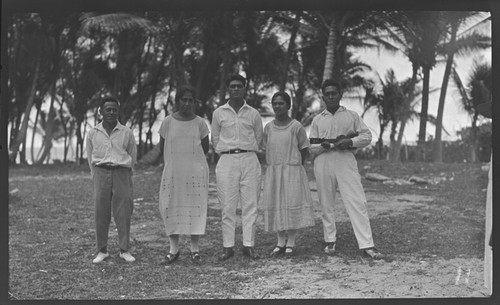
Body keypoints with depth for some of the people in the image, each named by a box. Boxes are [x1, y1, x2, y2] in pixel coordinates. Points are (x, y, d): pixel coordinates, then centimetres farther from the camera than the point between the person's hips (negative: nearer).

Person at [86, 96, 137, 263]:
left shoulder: (126, 133, 2)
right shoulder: (93, 133, 5)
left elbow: (132, 156, 11)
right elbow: (90, 157, 13)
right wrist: (97, 176, 13)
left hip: (121, 173, -1)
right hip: (101, 173, 1)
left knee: (123, 212, -1)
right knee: (101, 213, 1)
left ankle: (124, 250, 7)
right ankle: (102, 251, 8)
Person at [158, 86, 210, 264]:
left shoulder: (200, 123, 1)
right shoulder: (167, 122, 0)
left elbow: (205, 148, 11)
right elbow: (162, 148, 9)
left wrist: (191, 156, 9)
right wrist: (176, 157, 10)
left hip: (196, 171, 0)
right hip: (172, 171, 1)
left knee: (195, 206, 0)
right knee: (170, 207, 1)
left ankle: (195, 249, 9)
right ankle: (174, 248, 12)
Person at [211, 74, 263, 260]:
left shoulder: (253, 114, 8)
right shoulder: (219, 113, 7)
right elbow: (215, 139, 14)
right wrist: (225, 153, 10)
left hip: (249, 160, 1)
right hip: (227, 160, -1)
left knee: (250, 205, -1)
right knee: (228, 206, -2)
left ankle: (248, 245, 4)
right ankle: (228, 246, 3)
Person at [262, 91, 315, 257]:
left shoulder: (296, 127, -6)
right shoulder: (268, 128, 5)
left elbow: (304, 149, 1)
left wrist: (293, 164, 5)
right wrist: (275, 165, 8)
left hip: (292, 171, -4)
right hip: (273, 172, 4)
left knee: (292, 204, -3)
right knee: (276, 205, 5)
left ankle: (291, 243, 5)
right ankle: (281, 242, 14)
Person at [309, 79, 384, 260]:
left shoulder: (352, 116, 12)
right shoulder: (317, 120, 14)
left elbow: (367, 136, 8)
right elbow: (312, 148, 9)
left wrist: (350, 142, -10)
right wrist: (326, 145, -12)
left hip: (346, 163, -2)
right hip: (323, 163, 2)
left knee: (357, 203, -9)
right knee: (326, 205, 7)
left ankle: (366, 245, -10)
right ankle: (330, 241, 21)